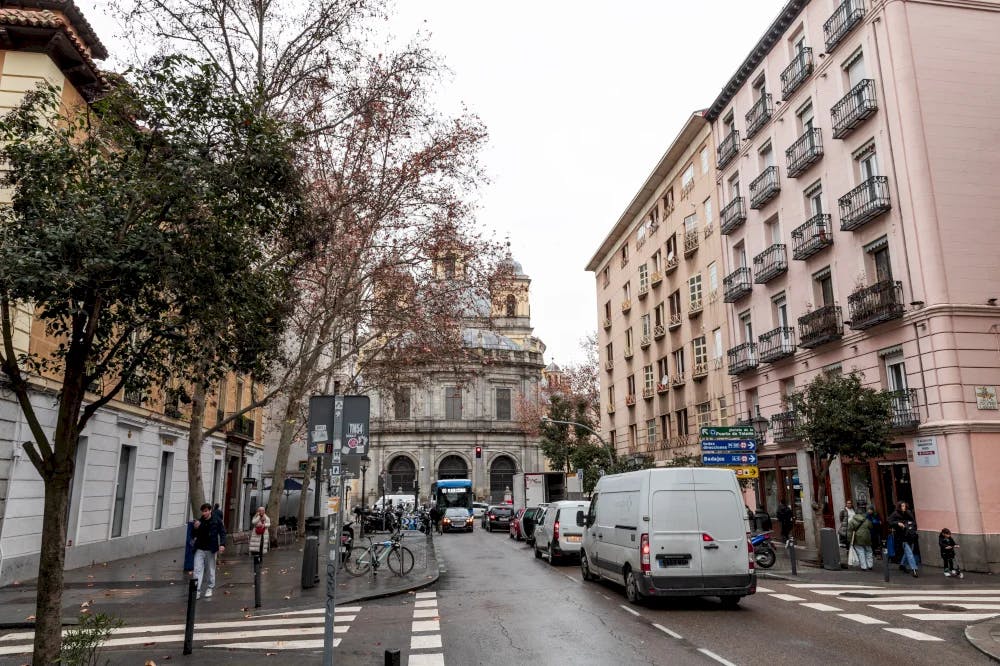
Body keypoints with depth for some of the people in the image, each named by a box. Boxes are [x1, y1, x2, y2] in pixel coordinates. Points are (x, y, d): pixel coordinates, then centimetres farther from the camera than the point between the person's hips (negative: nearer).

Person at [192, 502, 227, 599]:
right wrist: (196, 528, -13)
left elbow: (222, 532, -2)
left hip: (211, 549, -1)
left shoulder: (217, 520, -5)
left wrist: (222, 544, -15)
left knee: (210, 570, 10)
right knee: (198, 570, -5)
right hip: (199, 549, 2)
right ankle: (197, 591, -3)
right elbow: (195, 535, 9)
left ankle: (209, 588, 24)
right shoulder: (199, 521, 1)